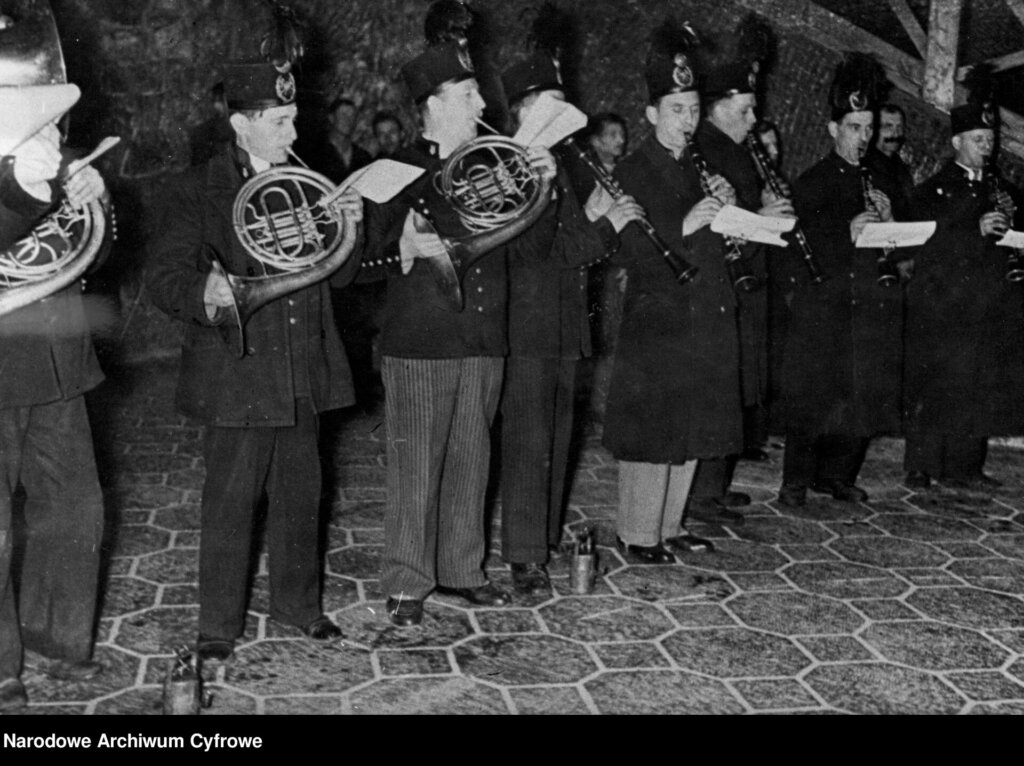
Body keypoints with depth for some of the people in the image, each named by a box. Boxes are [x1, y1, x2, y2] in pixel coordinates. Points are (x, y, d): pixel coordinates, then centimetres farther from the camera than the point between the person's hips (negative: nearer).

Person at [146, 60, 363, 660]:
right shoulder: (196, 192, -4)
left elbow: (339, 275, 13)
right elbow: (164, 278, -12)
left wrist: (347, 229, -7)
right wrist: (205, 294, -34)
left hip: (303, 374, 5)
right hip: (238, 374, -5)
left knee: (301, 494, 13)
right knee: (230, 502, 2)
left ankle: (298, 602, 30)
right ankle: (219, 622, 17)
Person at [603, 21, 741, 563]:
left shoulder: (701, 167, 16)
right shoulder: (632, 172, -6)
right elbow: (629, 253, -15)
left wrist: (726, 208, 0)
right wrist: (684, 225, -23)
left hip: (705, 321, 7)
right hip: (656, 321, -7)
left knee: (692, 431, 12)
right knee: (652, 432, -4)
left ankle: (669, 526, 24)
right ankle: (637, 535, 7)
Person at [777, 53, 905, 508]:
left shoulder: (882, 184, 17)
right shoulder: (810, 184, 2)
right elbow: (800, 245, -8)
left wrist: (887, 219, -4)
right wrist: (846, 233, -21)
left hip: (873, 309, 5)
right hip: (821, 309, -5)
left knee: (864, 397, 6)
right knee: (813, 397, -4)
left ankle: (836, 475, 21)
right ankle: (796, 482, 8)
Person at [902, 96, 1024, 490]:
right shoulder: (933, 190, 1)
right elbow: (927, 239, -13)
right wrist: (977, 230, -22)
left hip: (991, 306, 5)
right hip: (941, 305, -5)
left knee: (981, 389, 5)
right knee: (933, 385, -5)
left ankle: (965, 465, 13)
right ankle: (921, 468, 1)